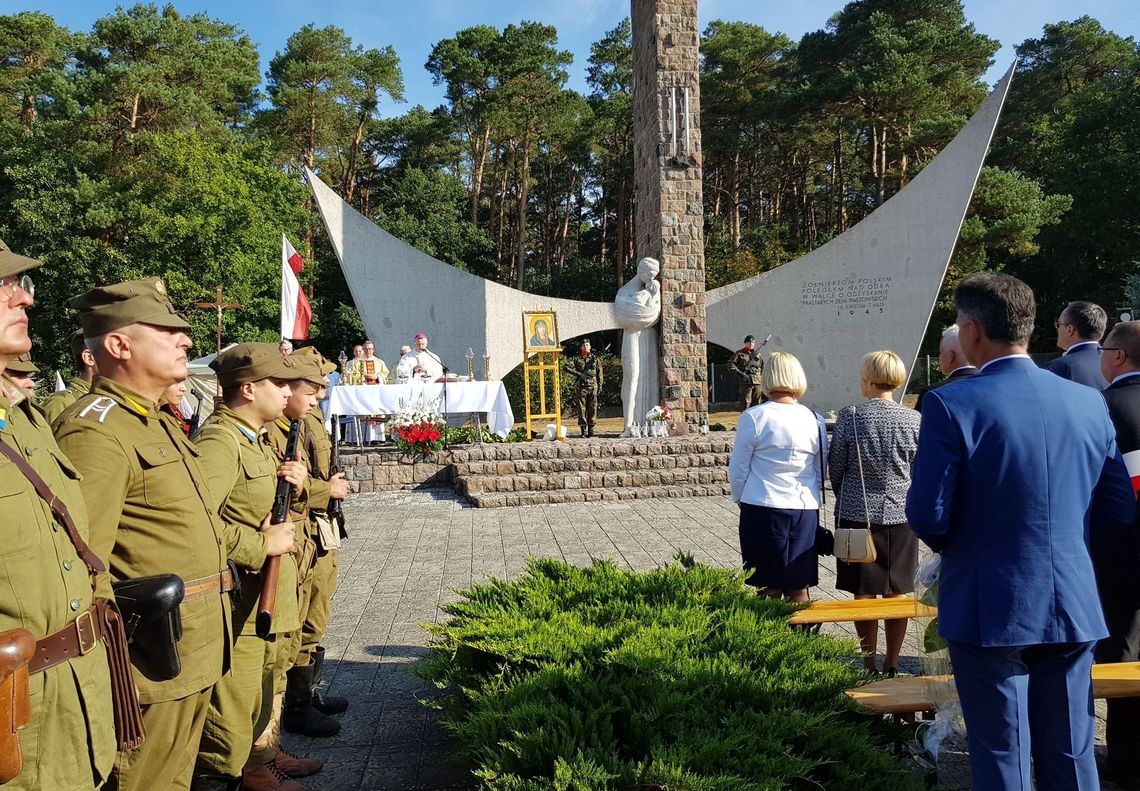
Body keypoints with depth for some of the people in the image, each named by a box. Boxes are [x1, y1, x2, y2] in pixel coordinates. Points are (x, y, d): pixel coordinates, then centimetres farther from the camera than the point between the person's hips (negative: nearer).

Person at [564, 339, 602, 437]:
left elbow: (599, 373, 10)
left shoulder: (595, 358, 12)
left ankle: (591, 429, 8)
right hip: (581, 387, -1)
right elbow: (566, 366, -4)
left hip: (593, 387, 1)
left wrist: (600, 386, 3)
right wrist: (578, 374, -12)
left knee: (592, 408, 1)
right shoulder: (576, 359, 8)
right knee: (581, 408, -3)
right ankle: (583, 429, 0)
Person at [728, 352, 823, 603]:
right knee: (799, 587, 11)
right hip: (806, 509, 3)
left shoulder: (753, 417, -9)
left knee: (769, 586, 5)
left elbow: (738, 469, -3)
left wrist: (741, 499, 14)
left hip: (763, 508, -3)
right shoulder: (814, 419, 2)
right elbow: (821, 471, 11)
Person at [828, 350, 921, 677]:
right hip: (901, 515, 2)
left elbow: (835, 468, -2)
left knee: (864, 594, 8)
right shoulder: (914, 420, -6)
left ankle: (869, 665, 16)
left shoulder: (849, 417, -11)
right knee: (897, 594, 12)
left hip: (858, 515, -2)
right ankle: (891, 665, 21)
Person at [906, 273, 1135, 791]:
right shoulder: (1089, 403, 1)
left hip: (992, 610, -5)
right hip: (1074, 608, 5)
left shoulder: (951, 404, -16)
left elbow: (927, 517, -16)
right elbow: (1120, 509, 6)